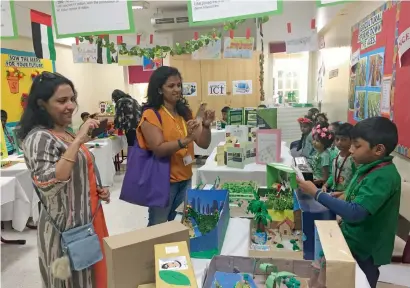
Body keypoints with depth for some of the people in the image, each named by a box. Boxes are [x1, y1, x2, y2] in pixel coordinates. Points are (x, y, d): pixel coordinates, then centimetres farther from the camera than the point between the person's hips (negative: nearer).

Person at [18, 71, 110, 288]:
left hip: (87, 220, 8)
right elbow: (47, 184, -34)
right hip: (65, 228, -8)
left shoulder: (67, 133, 8)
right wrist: (78, 142, -33)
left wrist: (99, 191, 2)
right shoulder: (39, 138, -19)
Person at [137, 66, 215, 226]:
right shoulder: (151, 114, -11)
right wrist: (185, 140, -31)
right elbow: (158, 150, -20)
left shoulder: (185, 112, 7)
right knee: (158, 227, 7)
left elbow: (204, 144, 3)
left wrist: (206, 125, -14)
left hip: (185, 179, 6)